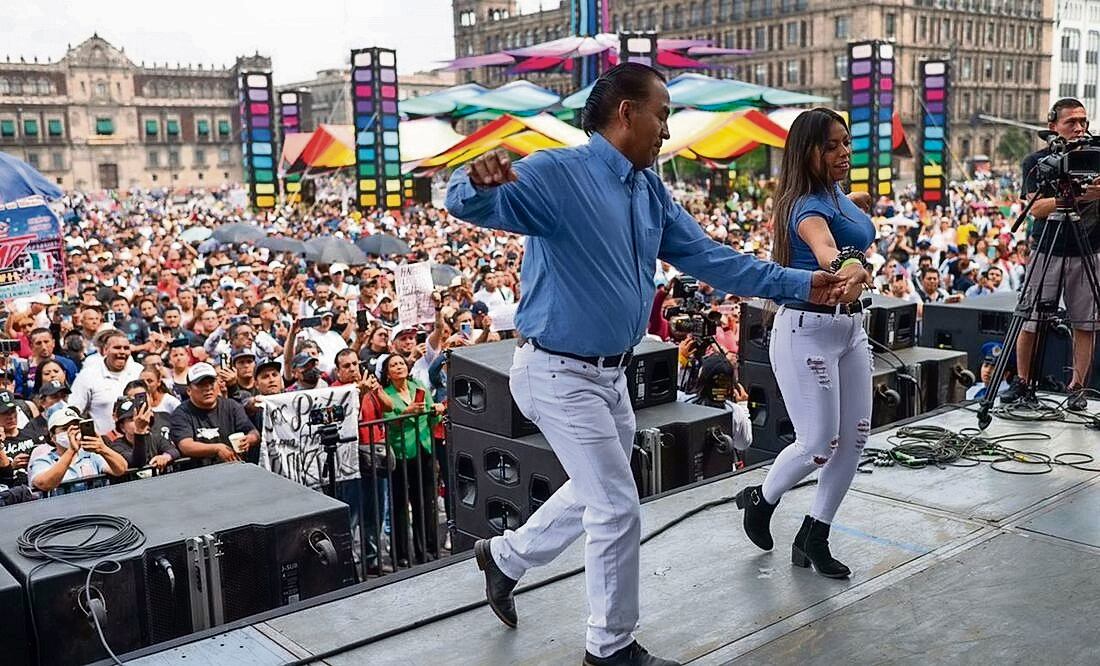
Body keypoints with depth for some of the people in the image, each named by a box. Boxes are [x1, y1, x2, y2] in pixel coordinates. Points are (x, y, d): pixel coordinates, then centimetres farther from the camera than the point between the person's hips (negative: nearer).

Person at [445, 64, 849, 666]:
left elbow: (708, 258, 7)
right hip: (560, 374, -9)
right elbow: (469, 205, -30)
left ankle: (504, 556, 46)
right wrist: (478, 180, -55)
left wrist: (801, 285, 4)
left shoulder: (650, 191, 7)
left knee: (595, 494, 24)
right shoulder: (558, 175, -18)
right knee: (618, 509, -1)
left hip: (610, 373, 9)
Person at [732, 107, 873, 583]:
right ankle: (760, 500, 24)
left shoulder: (839, 197, 8)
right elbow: (822, 245, -46)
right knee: (820, 442, -5)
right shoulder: (809, 206, -20)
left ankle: (814, 538, 19)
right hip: (807, 329, -9)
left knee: (855, 436, 7)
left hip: (850, 325, 9)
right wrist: (843, 266, -63)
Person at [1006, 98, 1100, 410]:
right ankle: (1022, 381, 14)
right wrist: (1071, 196, -26)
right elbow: (1036, 208, -11)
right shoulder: (1036, 161, 2)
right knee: (1030, 322, -1)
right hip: (1046, 252, -2)